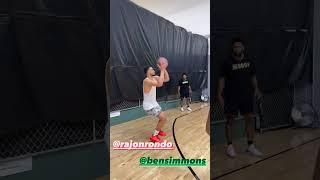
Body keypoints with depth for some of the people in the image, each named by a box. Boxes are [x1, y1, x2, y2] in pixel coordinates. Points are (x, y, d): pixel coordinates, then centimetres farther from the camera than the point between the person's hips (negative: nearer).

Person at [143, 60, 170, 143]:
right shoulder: (146, 80, -26)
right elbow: (160, 84, -40)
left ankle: (158, 131, 44)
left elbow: (167, 79, 3)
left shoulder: (155, 78, 2)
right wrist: (162, 70, -34)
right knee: (163, 118, -13)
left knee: (162, 118, 21)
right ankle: (154, 136, -3)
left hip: (154, 104, 9)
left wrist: (164, 69, -9)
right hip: (148, 106, -9)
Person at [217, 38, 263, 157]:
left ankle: (250, 145, 17)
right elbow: (222, 79, -5)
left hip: (246, 96, 4)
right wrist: (220, 95, -10)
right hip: (231, 97, -4)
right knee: (230, 120, 3)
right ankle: (230, 146, 16)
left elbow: (253, 77, 15)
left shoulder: (249, 62, 7)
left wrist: (256, 89, 0)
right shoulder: (227, 63, -5)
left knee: (250, 119, 4)